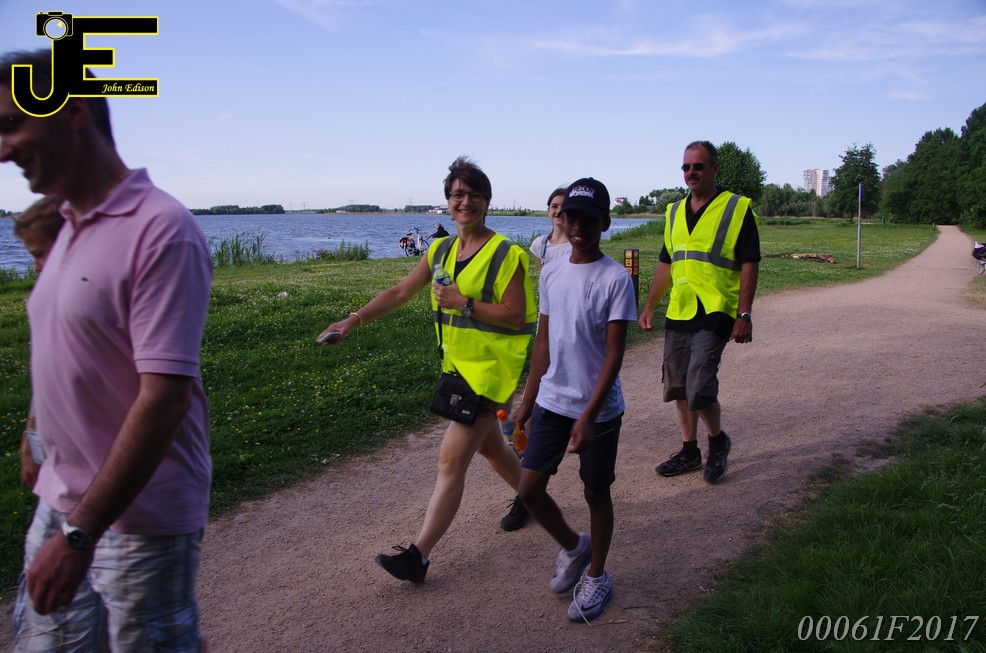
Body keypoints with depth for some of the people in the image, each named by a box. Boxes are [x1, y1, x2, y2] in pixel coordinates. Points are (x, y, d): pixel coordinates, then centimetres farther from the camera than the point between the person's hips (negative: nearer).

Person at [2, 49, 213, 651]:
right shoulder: (70, 228, 7)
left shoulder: (160, 230, -20)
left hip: (142, 515, -8)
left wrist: (80, 533, -22)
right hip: (61, 503, 8)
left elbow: (165, 397, -25)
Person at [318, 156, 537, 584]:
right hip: (458, 365, 8)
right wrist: (354, 320, 1)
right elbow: (400, 293, 10)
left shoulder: (505, 255, -13)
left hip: (490, 368, -8)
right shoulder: (441, 251, 8)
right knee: (488, 445, 23)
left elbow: (515, 316, -17)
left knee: (452, 460, -9)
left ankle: (418, 555, -6)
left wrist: (464, 304, -23)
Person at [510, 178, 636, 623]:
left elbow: (614, 354, -15)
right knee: (529, 488, 4)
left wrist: (588, 417, -20)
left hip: (599, 410, -5)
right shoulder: (550, 274, 4)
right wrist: (527, 401, 13)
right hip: (551, 403, 5)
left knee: (596, 492, 10)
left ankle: (597, 577, 31)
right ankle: (573, 547, 32)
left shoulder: (616, 279, -12)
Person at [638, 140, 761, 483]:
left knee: (699, 388, -14)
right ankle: (689, 451, 25)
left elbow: (749, 265, -7)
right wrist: (649, 307, 15)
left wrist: (745, 314, -14)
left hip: (715, 314, -6)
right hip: (678, 314, 6)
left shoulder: (737, 209, -4)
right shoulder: (675, 212, 14)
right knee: (679, 388, 10)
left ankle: (718, 441, 13)